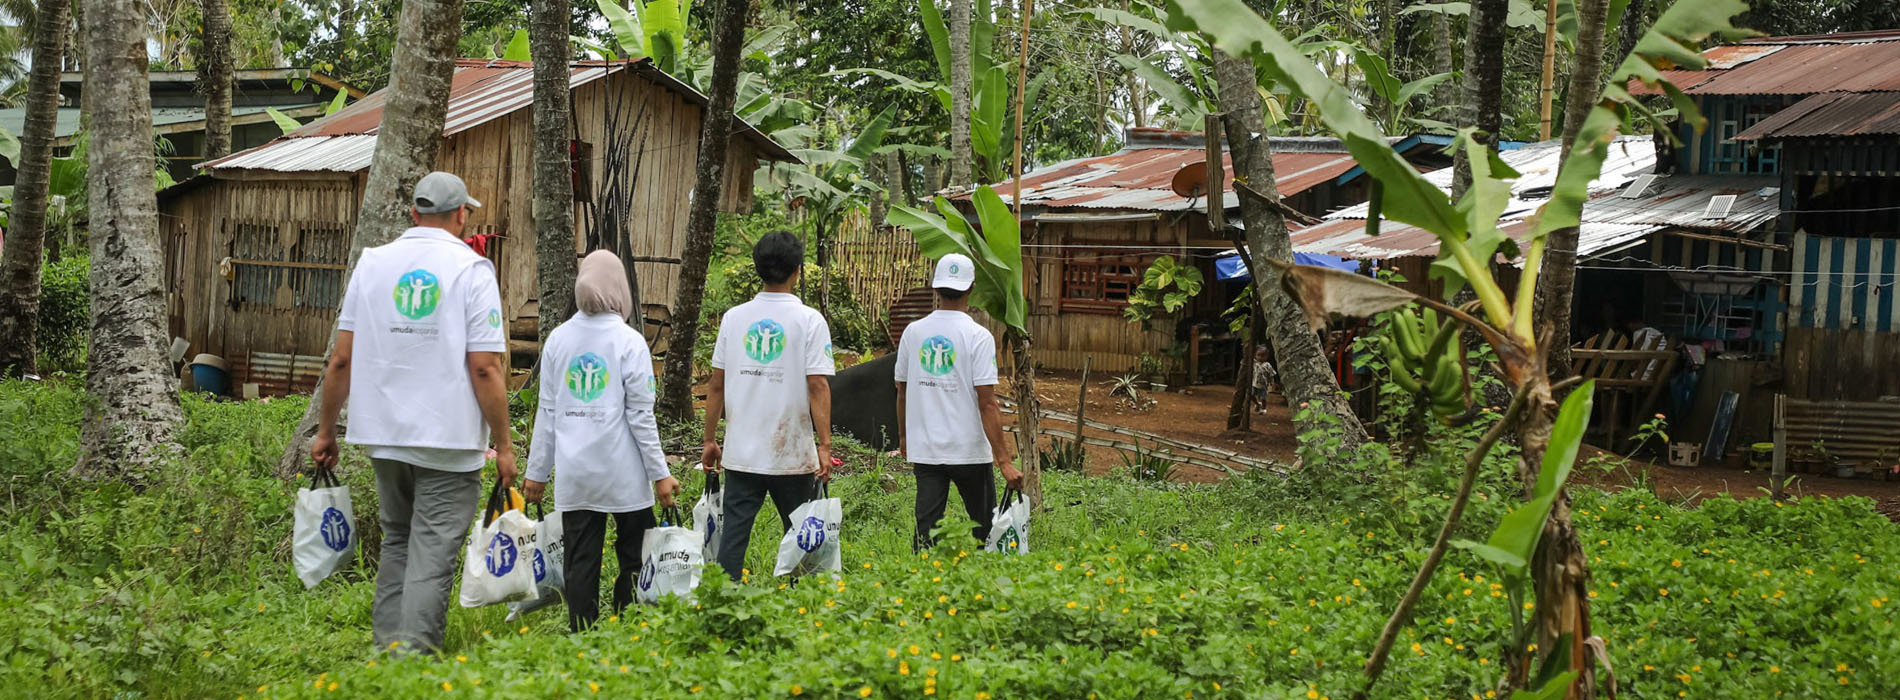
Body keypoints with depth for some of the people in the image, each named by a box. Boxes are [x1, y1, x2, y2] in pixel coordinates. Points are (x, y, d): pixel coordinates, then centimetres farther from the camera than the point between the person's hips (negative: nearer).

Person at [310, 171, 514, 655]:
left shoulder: (373, 263, 6)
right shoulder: (471, 270, -6)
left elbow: (342, 358, 5)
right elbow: (485, 369, -12)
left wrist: (326, 431, 13)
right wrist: (503, 445, -5)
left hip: (383, 434, 5)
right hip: (450, 441, -5)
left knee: (396, 542, 18)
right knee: (433, 551, -1)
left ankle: (387, 643, 17)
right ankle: (413, 647, -8)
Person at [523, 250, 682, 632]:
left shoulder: (558, 339, 5)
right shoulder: (629, 342, -6)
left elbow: (547, 412, 8)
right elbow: (640, 415, -7)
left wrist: (537, 472, 15)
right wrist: (660, 473, -1)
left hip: (574, 474, 3)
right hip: (623, 473, -3)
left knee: (580, 562, 6)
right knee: (633, 558, 7)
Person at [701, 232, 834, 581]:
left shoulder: (734, 317, 5)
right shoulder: (809, 320, -6)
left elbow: (716, 385, 6)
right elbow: (818, 386, -12)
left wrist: (710, 439, 14)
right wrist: (824, 445, -10)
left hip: (741, 452, 3)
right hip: (793, 455, -3)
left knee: (733, 533, 3)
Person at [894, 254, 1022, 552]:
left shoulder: (913, 332, 3)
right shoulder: (978, 336, -10)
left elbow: (902, 391, 13)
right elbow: (987, 404, -15)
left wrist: (903, 437, 28)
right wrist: (1003, 460, -13)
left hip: (923, 449, 4)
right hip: (969, 450, -4)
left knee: (926, 528, 4)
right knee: (984, 527, 10)